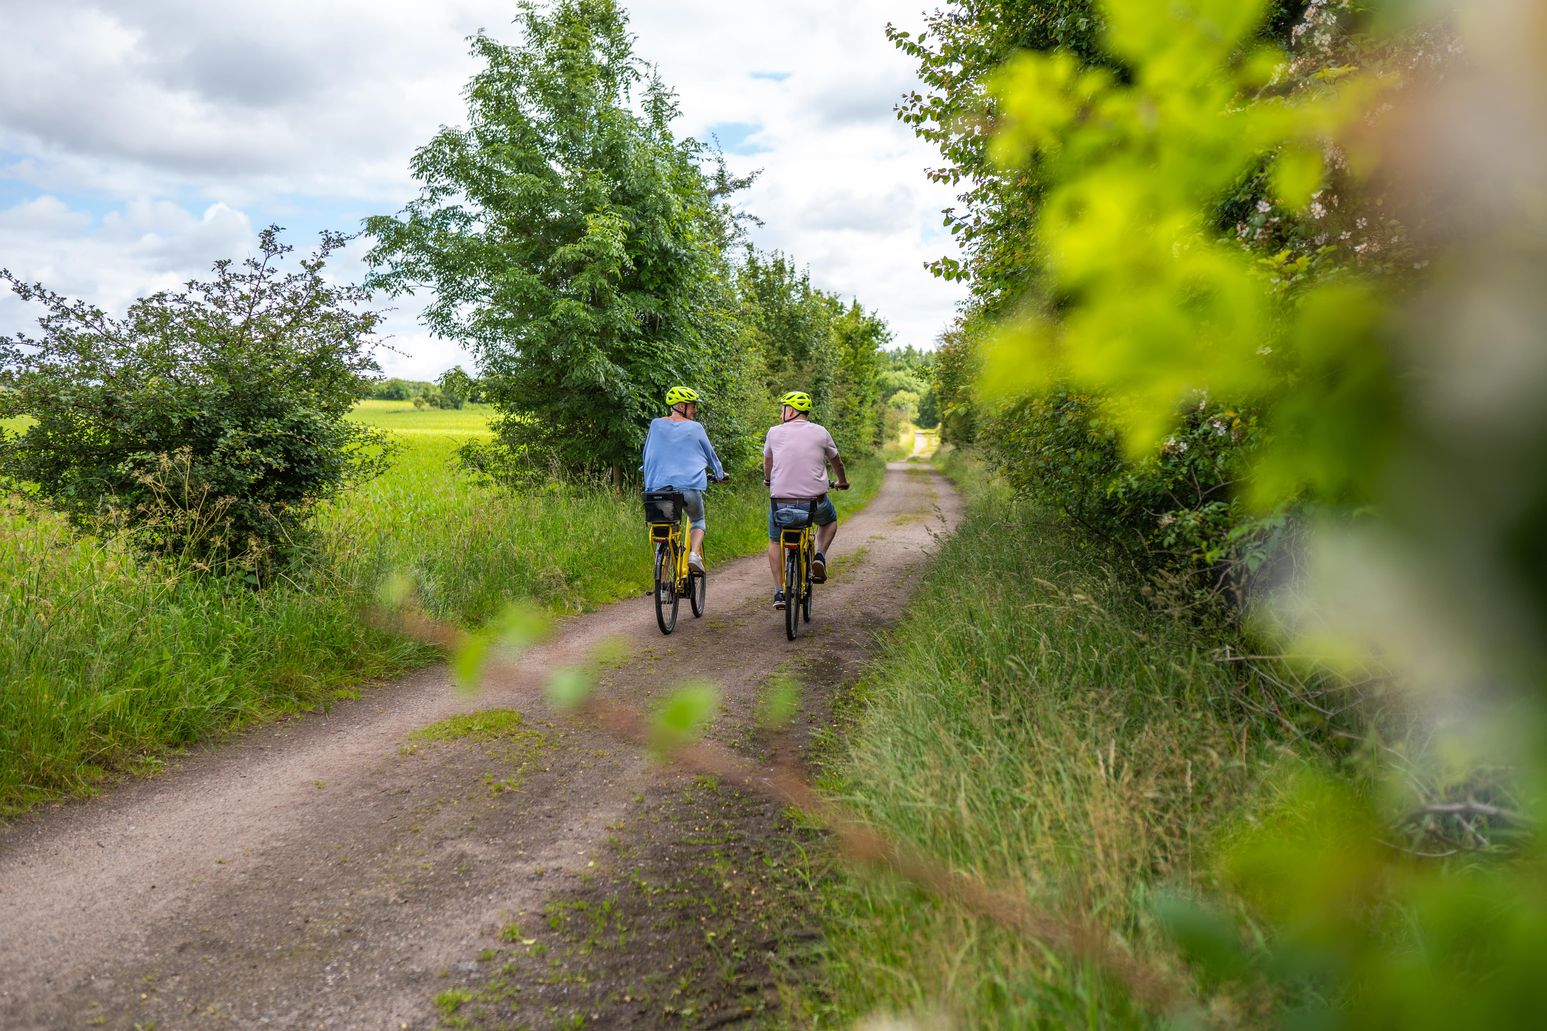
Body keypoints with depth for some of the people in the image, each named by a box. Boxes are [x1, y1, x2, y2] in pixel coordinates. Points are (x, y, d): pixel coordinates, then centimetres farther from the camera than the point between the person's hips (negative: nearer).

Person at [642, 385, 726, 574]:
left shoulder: (656, 425, 10)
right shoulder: (695, 428, 5)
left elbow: (646, 454, 20)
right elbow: (710, 454, 18)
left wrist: (649, 480, 36)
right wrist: (720, 474, 36)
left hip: (659, 488, 2)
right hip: (690, 487, -1)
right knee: (698, 521, 24)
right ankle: (694, 554, -2)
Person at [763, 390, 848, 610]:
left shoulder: (775, 432, 3)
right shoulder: (820, 432, 4)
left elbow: (767, 462, 21)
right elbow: (836, 462, 20)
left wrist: (768, 480, 44)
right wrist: (842, 482, 41)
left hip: (781, 500, 0)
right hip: (815, 500, 0)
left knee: (775, 542, 23)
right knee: (830, 520, 33)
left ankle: (779, 592, 15)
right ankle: (820, 557, 9)